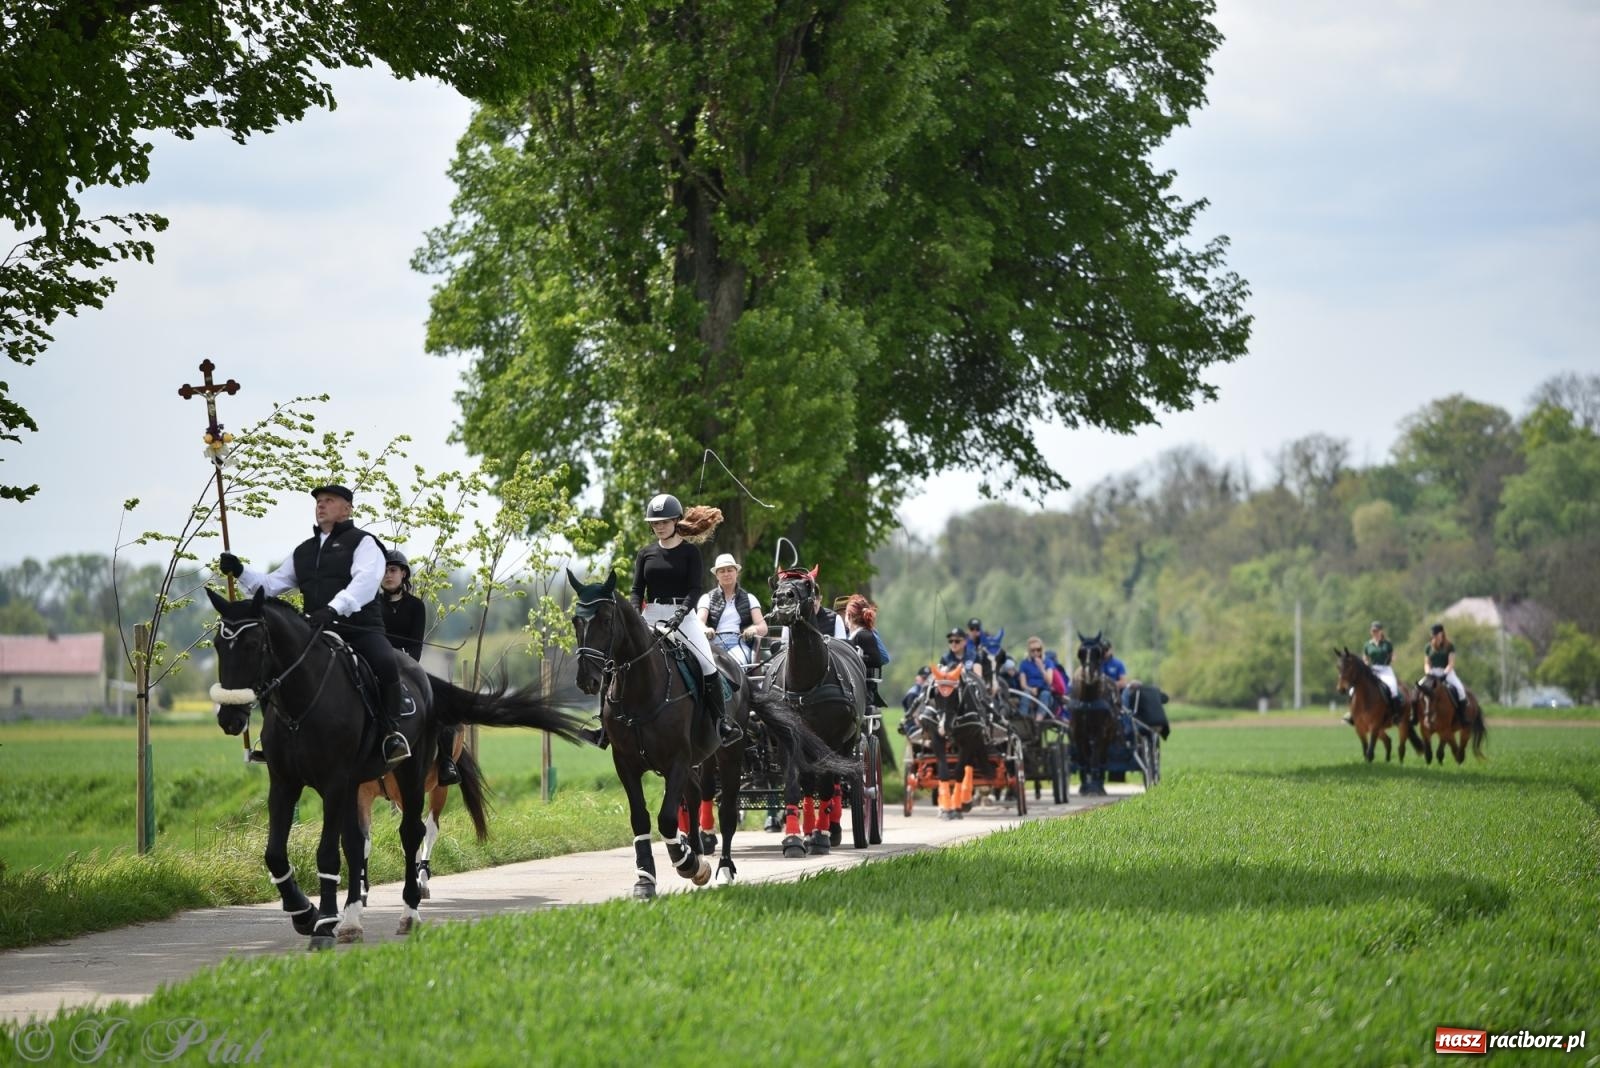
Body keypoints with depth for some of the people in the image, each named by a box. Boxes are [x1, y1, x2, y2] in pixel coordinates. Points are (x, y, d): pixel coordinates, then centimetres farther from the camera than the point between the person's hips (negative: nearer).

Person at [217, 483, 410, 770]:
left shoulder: (362, 542, 4)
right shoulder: (303, 552, 24)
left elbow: (366, 581, -15)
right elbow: (271, 585, 25)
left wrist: (334, 608, -31)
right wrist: (239, 572, 6)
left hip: (361, 628, -6)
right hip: (318, 632, 6)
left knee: (384, 663, -34)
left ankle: (393, 732, -25)